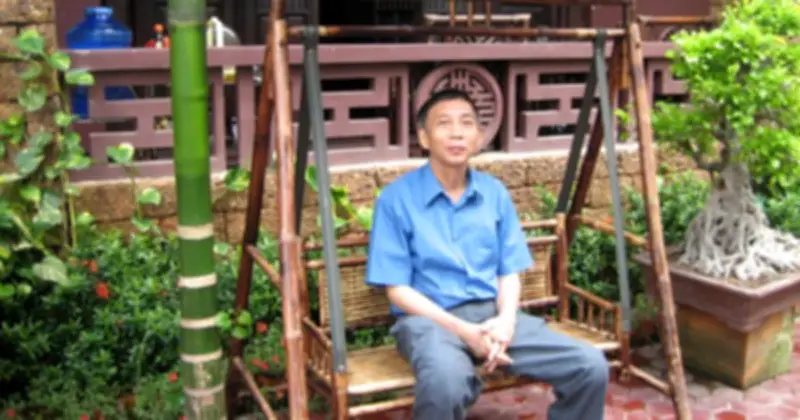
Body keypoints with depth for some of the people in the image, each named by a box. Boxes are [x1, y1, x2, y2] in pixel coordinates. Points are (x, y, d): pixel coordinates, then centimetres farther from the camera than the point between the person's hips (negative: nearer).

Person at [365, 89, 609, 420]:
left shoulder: (495, 193, 9)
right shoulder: (396, 198, -5)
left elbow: (510, 272, 10)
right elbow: (398, 289, -7)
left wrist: (505, 320, -12)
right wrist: (462, 330, -18)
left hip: (493, 314, 5)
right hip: (429, 318, -4)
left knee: (591, 367, -15)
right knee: (446, 382, -39)